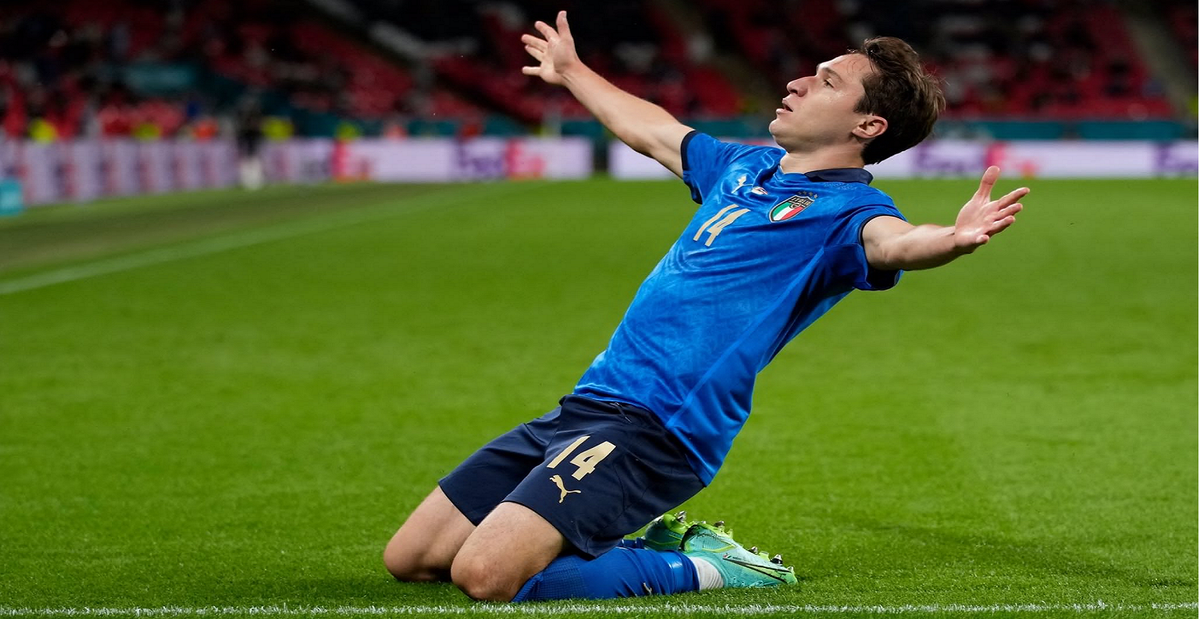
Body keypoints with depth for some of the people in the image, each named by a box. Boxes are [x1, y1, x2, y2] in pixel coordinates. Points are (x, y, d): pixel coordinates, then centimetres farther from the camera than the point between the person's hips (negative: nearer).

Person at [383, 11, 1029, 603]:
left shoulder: (844, 210, -9)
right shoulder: (746, 166, 17)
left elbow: (894, 240, -33)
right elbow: (651, 130, 37)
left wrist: (953, 237, -56)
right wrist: (570, 72, 50)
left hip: (655, 427, -9)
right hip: (585, 405, 9)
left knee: (486, 575, -28)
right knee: (408, 560, 10)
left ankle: (701, 568, -6)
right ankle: (642, 545, 18)